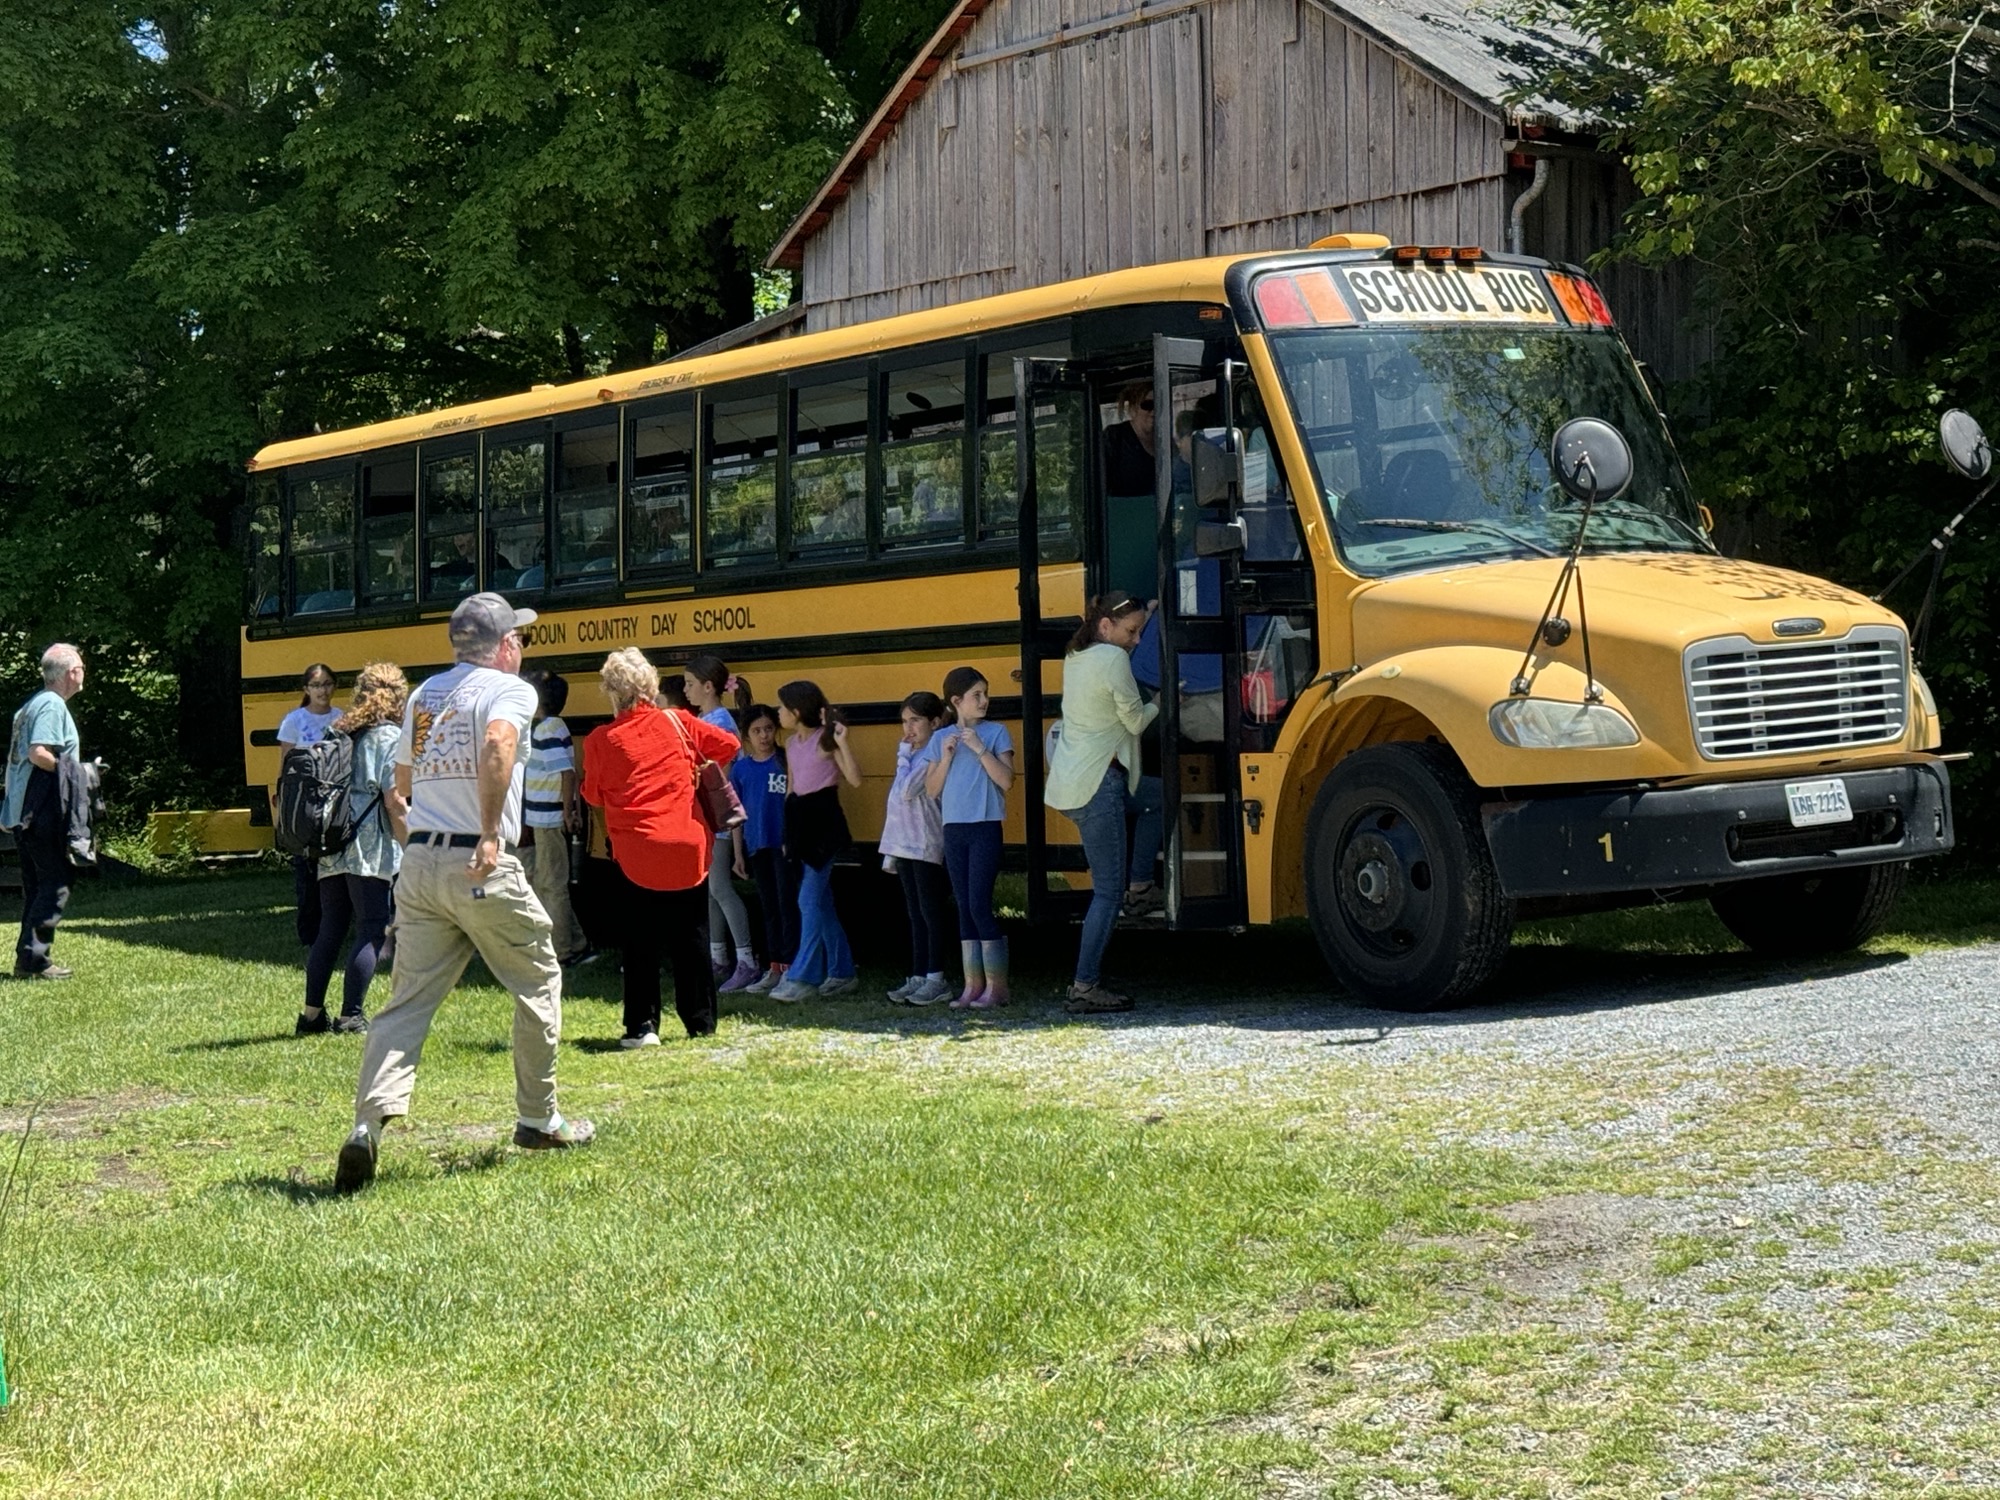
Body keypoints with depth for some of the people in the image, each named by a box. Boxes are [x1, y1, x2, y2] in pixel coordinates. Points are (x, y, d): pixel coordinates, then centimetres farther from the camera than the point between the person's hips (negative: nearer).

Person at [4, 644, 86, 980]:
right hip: (44, 812, -10)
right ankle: (33, 959, -10)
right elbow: (39, 753, -23)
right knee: (55, 886, -7)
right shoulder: (52, 705, -12)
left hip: (21, 811, 10)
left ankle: (28, 958, 16)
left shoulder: (31, 705, 19)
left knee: (35, 887, 14)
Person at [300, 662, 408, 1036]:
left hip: (331, 846, 7)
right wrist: (410, 848, -5)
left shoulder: (336, 732, 13)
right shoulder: (390, 737, -6)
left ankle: (312, 1014, 14)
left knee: (330, 930, 12)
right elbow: (393, 801, -12)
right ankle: (351, 1016, -6)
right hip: (371, 851, -7)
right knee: (372, 931, -2)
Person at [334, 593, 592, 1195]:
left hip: (418, 864, 6)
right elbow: (497, 744, -26)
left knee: (407, 1002, 3)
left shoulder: (422, 695, 17)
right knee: (538, 982, 14)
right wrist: (492, 832, -29)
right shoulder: (510, 690, -4)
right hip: (483, 869, -6)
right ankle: (538, 1119, 21)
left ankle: (370, 1120, -16)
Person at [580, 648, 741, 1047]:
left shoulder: (600, 741, -4)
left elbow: (594, 795, 5)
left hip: (637, 854, -2)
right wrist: (696, 772, 20)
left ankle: (642, 1026, 2)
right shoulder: (677, 723, 0)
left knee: (640, 944, 7)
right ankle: (701, 1022, 18)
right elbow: (728, 745, 5)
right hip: (689, 850, 2)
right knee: (691, 940, 12)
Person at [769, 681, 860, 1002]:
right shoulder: (792, 744, 11)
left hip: (824, 822, -8)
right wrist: (788, 834, 17)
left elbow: (855, 780, -17)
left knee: (810, 900, -10)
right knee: (821, 901, 11)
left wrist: (843, 744, -27)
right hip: (800, 822, 8)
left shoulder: (826, 739, -10)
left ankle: (802, 976, -9)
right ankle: (841, 972, 19)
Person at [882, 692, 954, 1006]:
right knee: (915, 912, 11)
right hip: (904, 845, 9)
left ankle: (937, 979, 0)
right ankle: (918, 977, 15)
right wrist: (890, 850, 16)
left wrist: (905, 757, -10)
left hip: (927, 845, -9)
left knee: (931, 911, -4)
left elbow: (906, 790, -23)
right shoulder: (908, 754, 15)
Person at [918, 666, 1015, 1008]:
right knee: (964, 908, 6)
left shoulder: (996, 733, 0)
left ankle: (996, 985, -3)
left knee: (980, 906, -9)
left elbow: (1006, 779, -10)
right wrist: (946, 756, -7)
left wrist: (979, 748, -15)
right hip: (954, 829, 4)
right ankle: (973, 985, 10)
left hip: (985, 828, -4)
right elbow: (932, 789, 6)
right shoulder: (940, 739, 9)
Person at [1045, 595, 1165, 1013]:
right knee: (1107, 890, -4)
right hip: (1096, 785, -9)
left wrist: (1139, 615, 24)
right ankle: (1085, 987, -6)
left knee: (1157, 795, 28)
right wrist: (1159, 703, 14)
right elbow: (1136, 721, -7)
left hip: (1068, 782, 9)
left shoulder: (1076, 657, 12)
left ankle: (1139, 885, 22)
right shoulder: (1113, 658, -13)